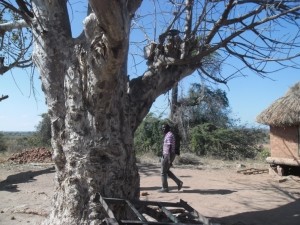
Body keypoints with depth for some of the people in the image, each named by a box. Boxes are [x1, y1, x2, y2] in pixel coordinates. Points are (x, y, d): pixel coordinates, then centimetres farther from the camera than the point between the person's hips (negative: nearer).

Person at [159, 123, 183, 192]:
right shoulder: (168, 135, 17)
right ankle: (178, 182, 14)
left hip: (167, 156, -10)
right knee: (167, 171, 18)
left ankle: (165, 188, 11)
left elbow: (170, 148, -23)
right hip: (168, 155, 10)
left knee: (163, 172, 1)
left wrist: (169, 160, -25)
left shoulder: (169, 135, -17)